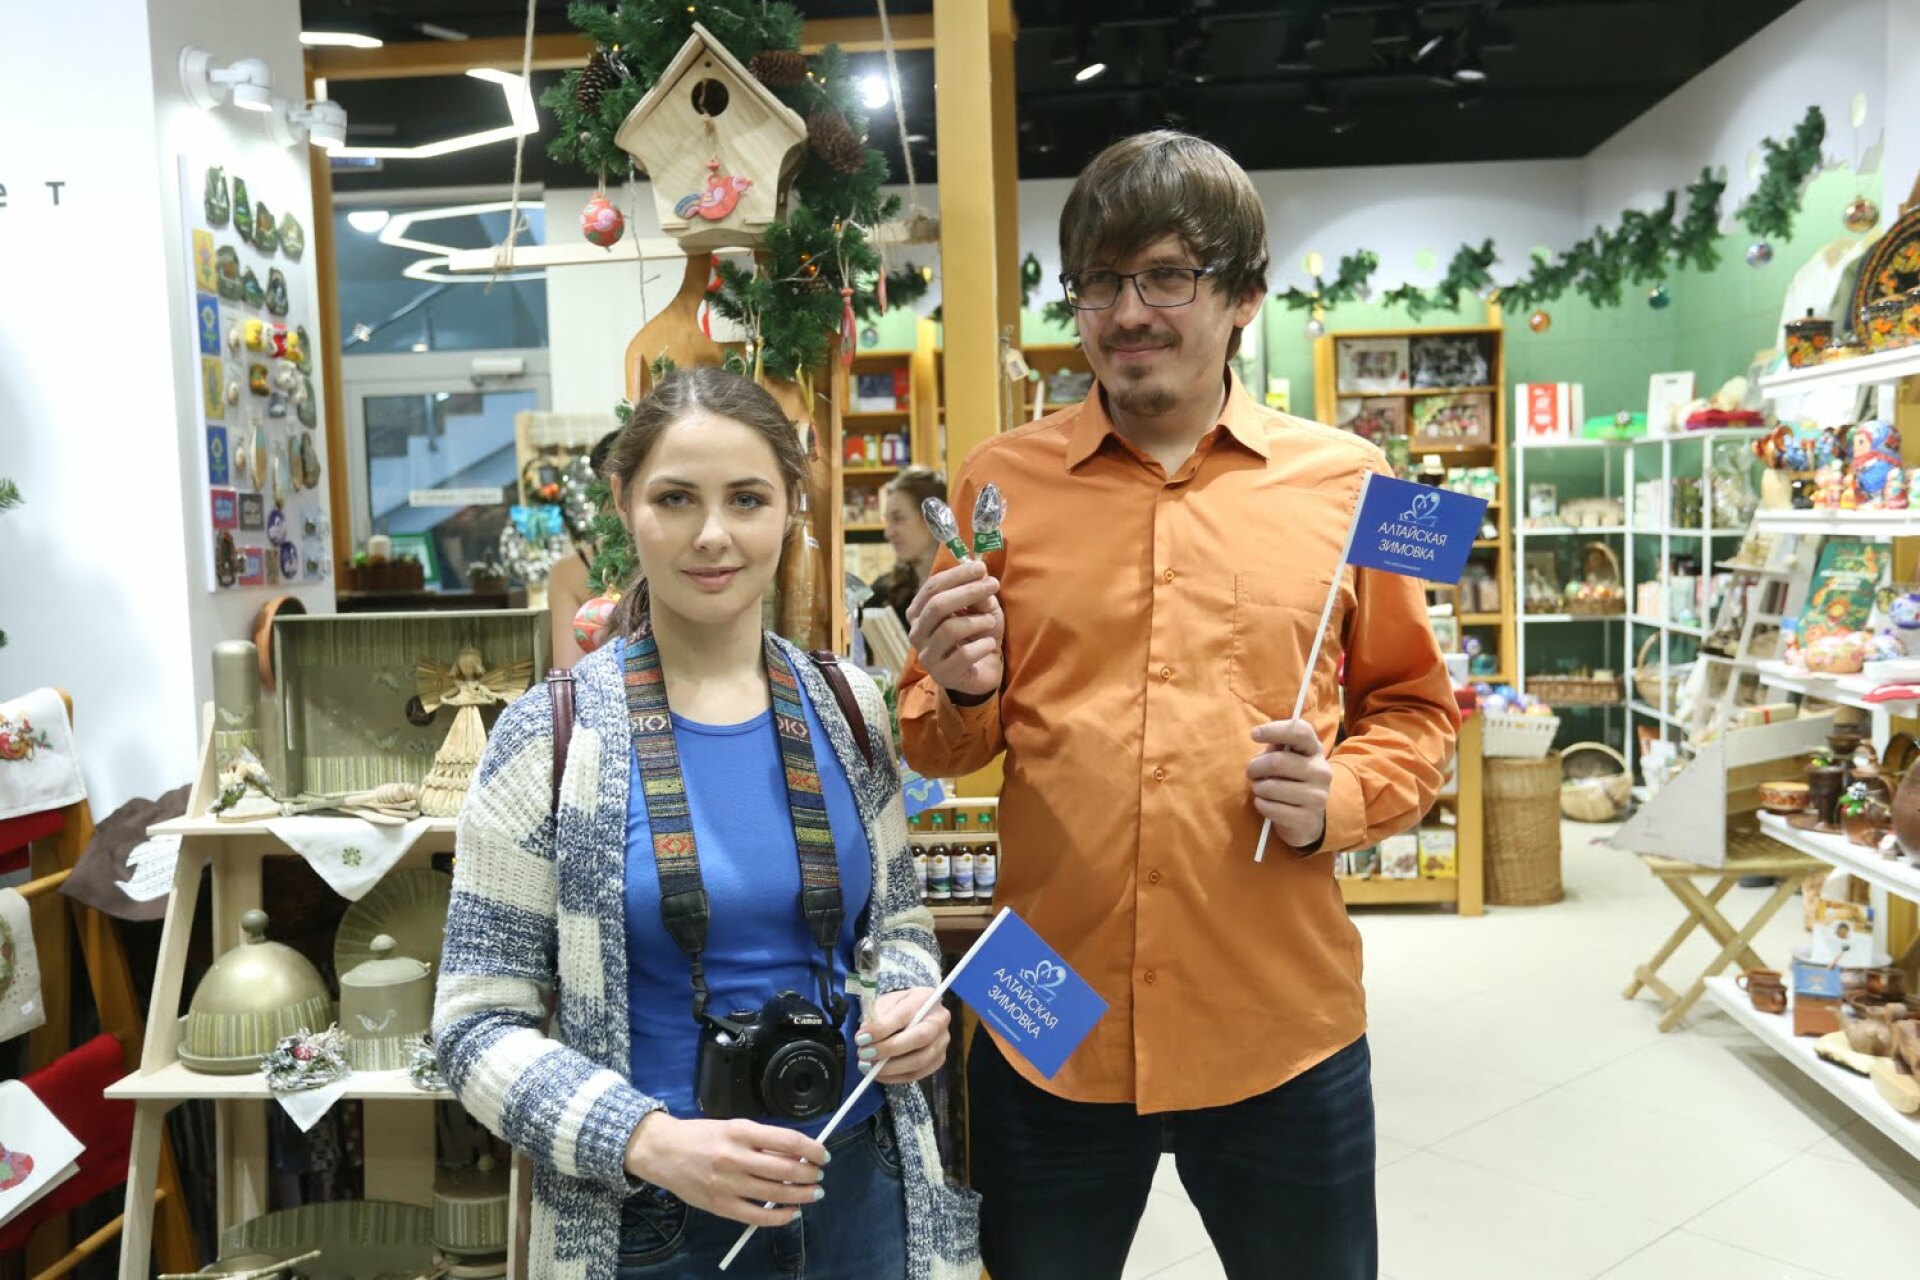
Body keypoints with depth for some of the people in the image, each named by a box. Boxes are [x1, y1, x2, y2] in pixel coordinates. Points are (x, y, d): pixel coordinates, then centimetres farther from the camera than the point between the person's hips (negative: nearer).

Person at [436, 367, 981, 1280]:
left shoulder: (846, 709, -2)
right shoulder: (550, 739, -12)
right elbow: (478, 1024, -9)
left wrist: (908, 1001, -10)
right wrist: (646, 1140, -23)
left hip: (861, 1186, 3)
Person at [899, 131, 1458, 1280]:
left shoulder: (1345, 481, 0)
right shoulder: (1002, 482, 1)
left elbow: (1414, 709, 9)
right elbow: (943, 751, 9)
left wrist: (1343, 797, -10)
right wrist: (962, 694, -13)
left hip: (1286, 1036, 0)